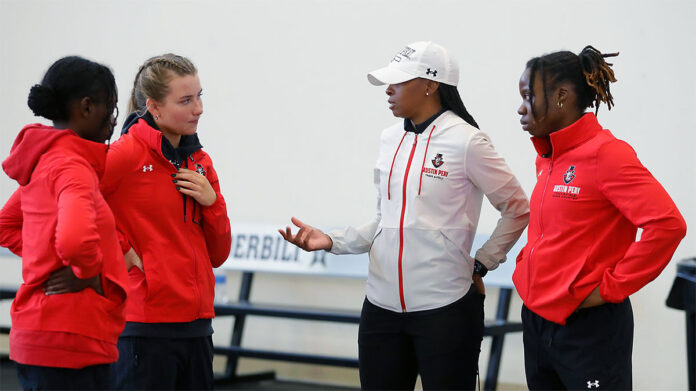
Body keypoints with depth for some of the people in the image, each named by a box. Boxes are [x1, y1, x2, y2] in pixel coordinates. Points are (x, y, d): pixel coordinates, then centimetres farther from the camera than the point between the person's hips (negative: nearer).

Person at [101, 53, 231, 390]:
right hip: (143, 330, -7)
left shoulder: (199, 161, 12)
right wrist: (118, 251, -13)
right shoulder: (128, 154, -9)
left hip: (196, 324, 7)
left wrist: (211, 202, -2)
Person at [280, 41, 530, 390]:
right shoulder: (390, 139, 11)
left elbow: (517, 209, -1)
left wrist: (479, 266, -2)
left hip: (444, 308, -6)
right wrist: (331, 241, 4)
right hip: (381, 306, 6)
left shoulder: (465, 142, -8)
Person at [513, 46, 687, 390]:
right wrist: (526, 267, 10)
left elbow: (667, 224, -24)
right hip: (537, 323, 8)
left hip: (587, 328, -8)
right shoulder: (546, 158, 10)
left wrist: (612, 287, -18)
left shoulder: (606, 154, -15)